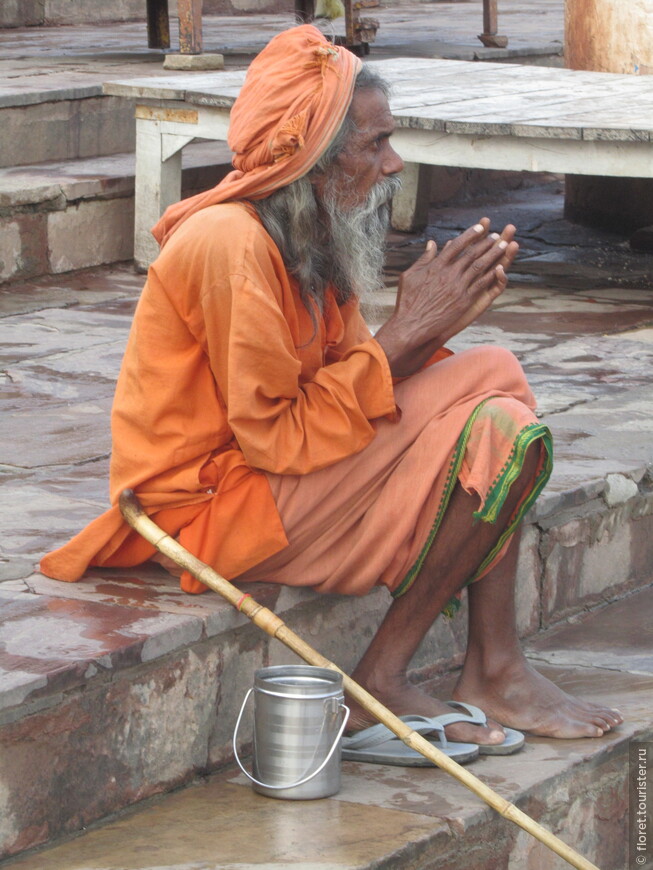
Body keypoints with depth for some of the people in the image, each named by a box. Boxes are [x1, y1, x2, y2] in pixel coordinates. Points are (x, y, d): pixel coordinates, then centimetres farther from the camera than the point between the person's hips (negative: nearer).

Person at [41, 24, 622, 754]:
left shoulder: (305, 238, 8)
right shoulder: (231, 245, -22)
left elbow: (348, 384, 8)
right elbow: (276, 438, -23)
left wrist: (432, 325, -7)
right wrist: (404, 334, -18)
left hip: (265, 473, 10)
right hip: (210, 501, -10)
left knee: (494, 374, 5)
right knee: (498, 437, -17)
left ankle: (492, 671, -2)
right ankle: (380, 682, -7)